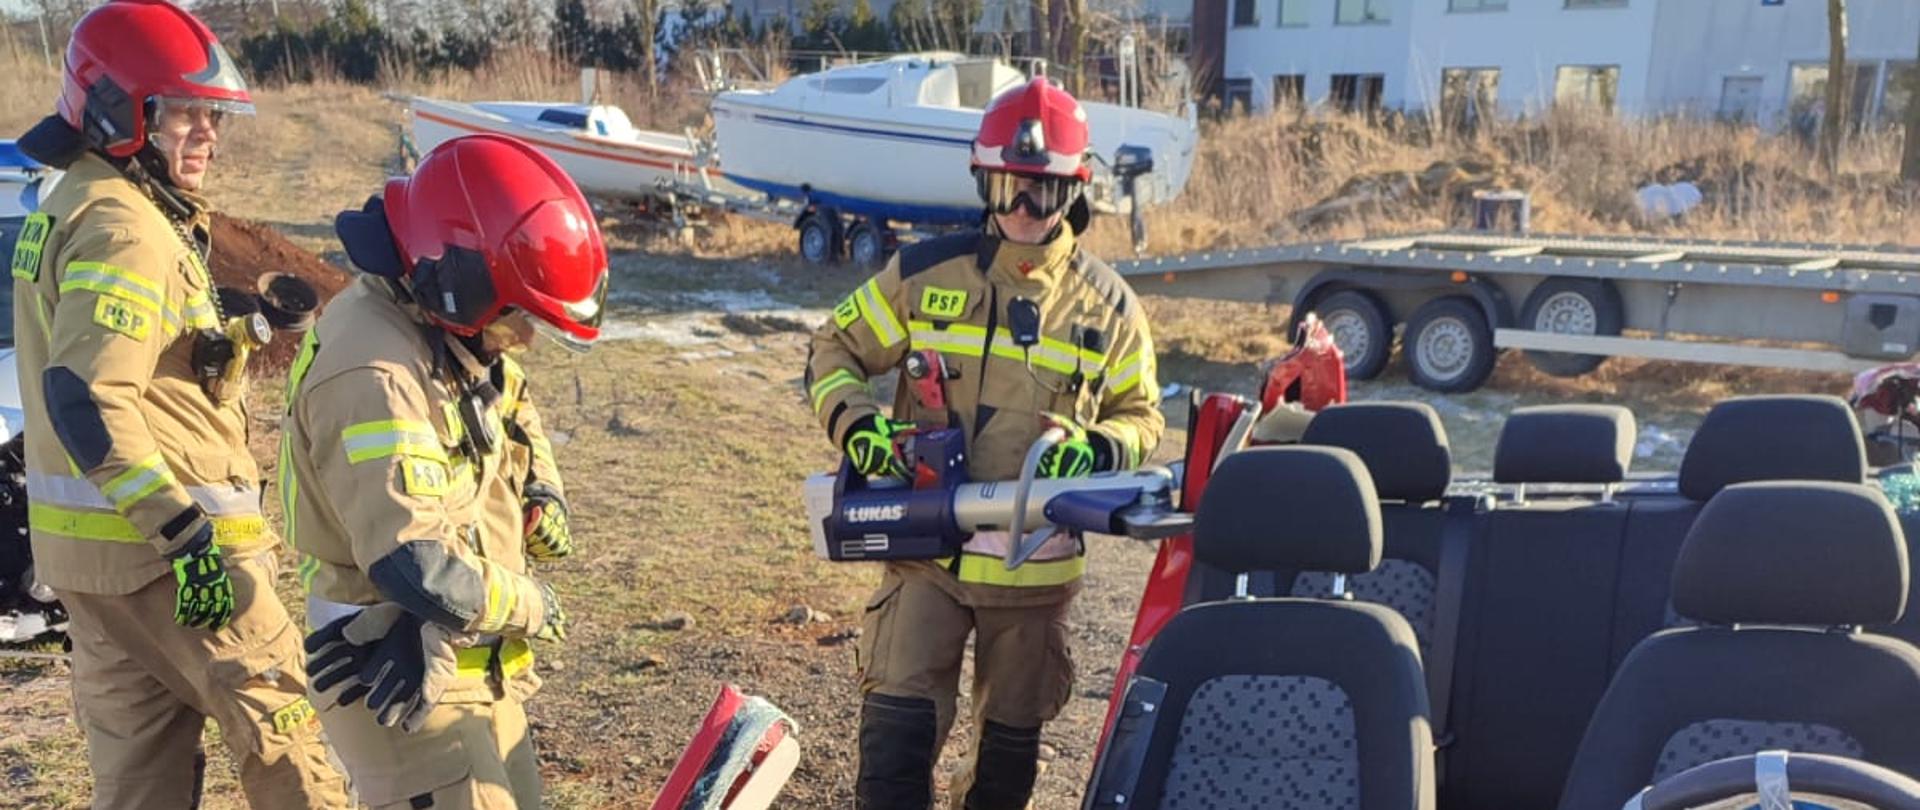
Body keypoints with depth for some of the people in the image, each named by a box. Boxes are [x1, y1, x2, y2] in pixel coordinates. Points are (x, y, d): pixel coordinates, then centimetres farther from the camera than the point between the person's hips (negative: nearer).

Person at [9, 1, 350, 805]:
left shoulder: (67, 209, 14)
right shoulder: (126, 231, -18)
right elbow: (86, 399, -27)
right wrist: (183, 528, -27)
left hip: (85, 538, 10)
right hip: (154, 544, -10)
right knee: (280, 725, 1)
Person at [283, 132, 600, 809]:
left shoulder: (449, 334, 3)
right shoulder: (374, 378, -28)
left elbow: (513, 408, 24)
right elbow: (419, 570, -35)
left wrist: (541, 491, 3)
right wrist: (529, 604, -17)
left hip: (473, 667, 10)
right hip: (406, 677, -10)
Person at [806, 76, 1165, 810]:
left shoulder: (1108, 305, 0)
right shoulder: (926, 273, -4)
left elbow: (1140, 416, 8)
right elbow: (835, 348, 6)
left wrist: (1097, 450, -14)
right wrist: (855, 424, -13)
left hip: (1037, 564, 2)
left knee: (1010, 742, 16)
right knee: (897, 727, -8)